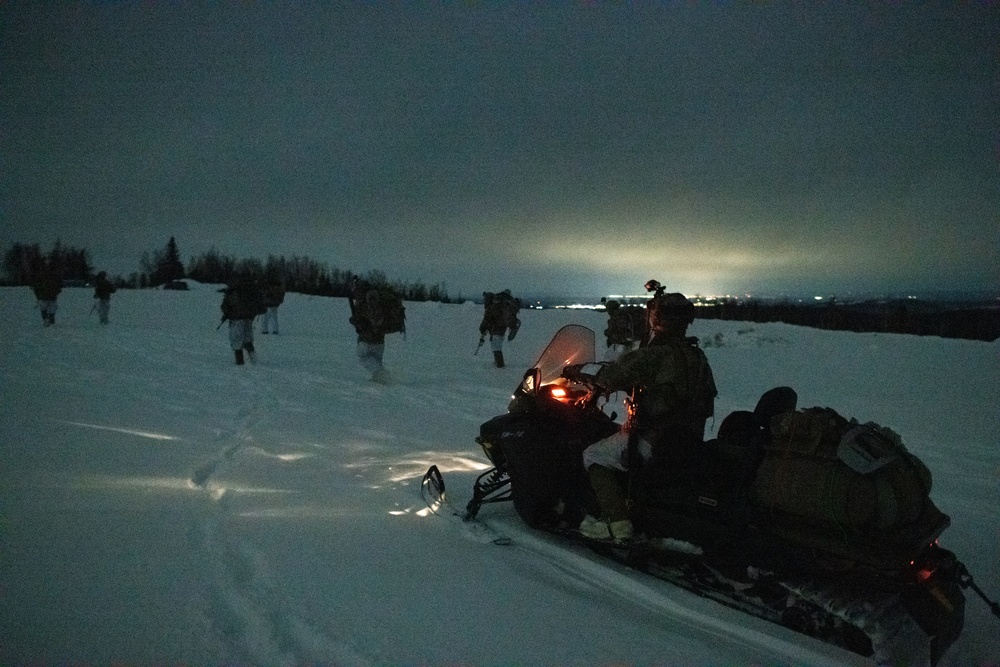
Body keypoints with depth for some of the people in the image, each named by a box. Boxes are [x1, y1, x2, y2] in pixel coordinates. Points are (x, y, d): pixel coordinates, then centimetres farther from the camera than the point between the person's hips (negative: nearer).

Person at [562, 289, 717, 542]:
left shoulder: (656, 355, -20)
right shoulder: (698, 357, 6)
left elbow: (612, 374, -19)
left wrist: (577, 370, -3)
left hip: (656, 440, -9)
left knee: (594, 456, 2)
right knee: (619, 445, 29)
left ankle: (617, 523, -6)